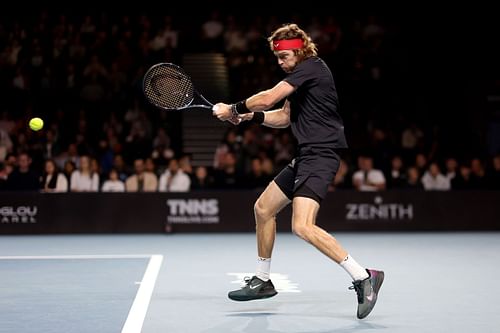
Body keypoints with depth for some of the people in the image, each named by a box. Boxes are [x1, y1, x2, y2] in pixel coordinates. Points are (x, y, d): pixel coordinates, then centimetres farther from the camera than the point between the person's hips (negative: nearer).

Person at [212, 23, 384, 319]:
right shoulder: (299, 76, 19)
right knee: (263, 208, 17)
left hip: (321, 156, -11)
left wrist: (234, 109, -1)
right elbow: (284, 117, 25)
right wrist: (248, 116, 10)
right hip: (306, 157, 11)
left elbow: (268, 98, -16)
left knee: (303, 227, -24)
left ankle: (363, 277, -19)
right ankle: (262, 280, 30)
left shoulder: (311, 66, -11)